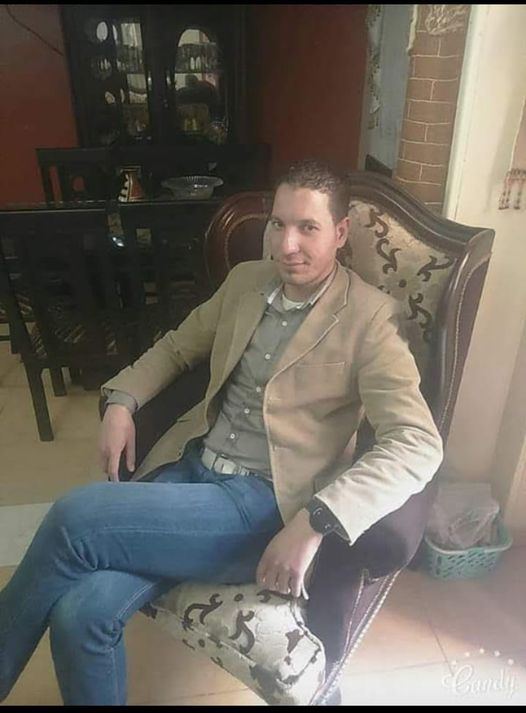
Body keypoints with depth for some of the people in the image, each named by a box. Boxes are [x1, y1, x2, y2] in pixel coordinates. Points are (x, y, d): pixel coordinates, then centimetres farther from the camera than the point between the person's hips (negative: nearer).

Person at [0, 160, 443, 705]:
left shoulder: (369, 317, -7)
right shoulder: (245, 280, 11)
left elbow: (418, 446, -16)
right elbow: (176, 347, 23)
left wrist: (315, 523, -27)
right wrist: (120, 400, 5)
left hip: (267, 505, -5)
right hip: (188, 469, 5)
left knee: (76, 517, -20)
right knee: (81, 612, -18)